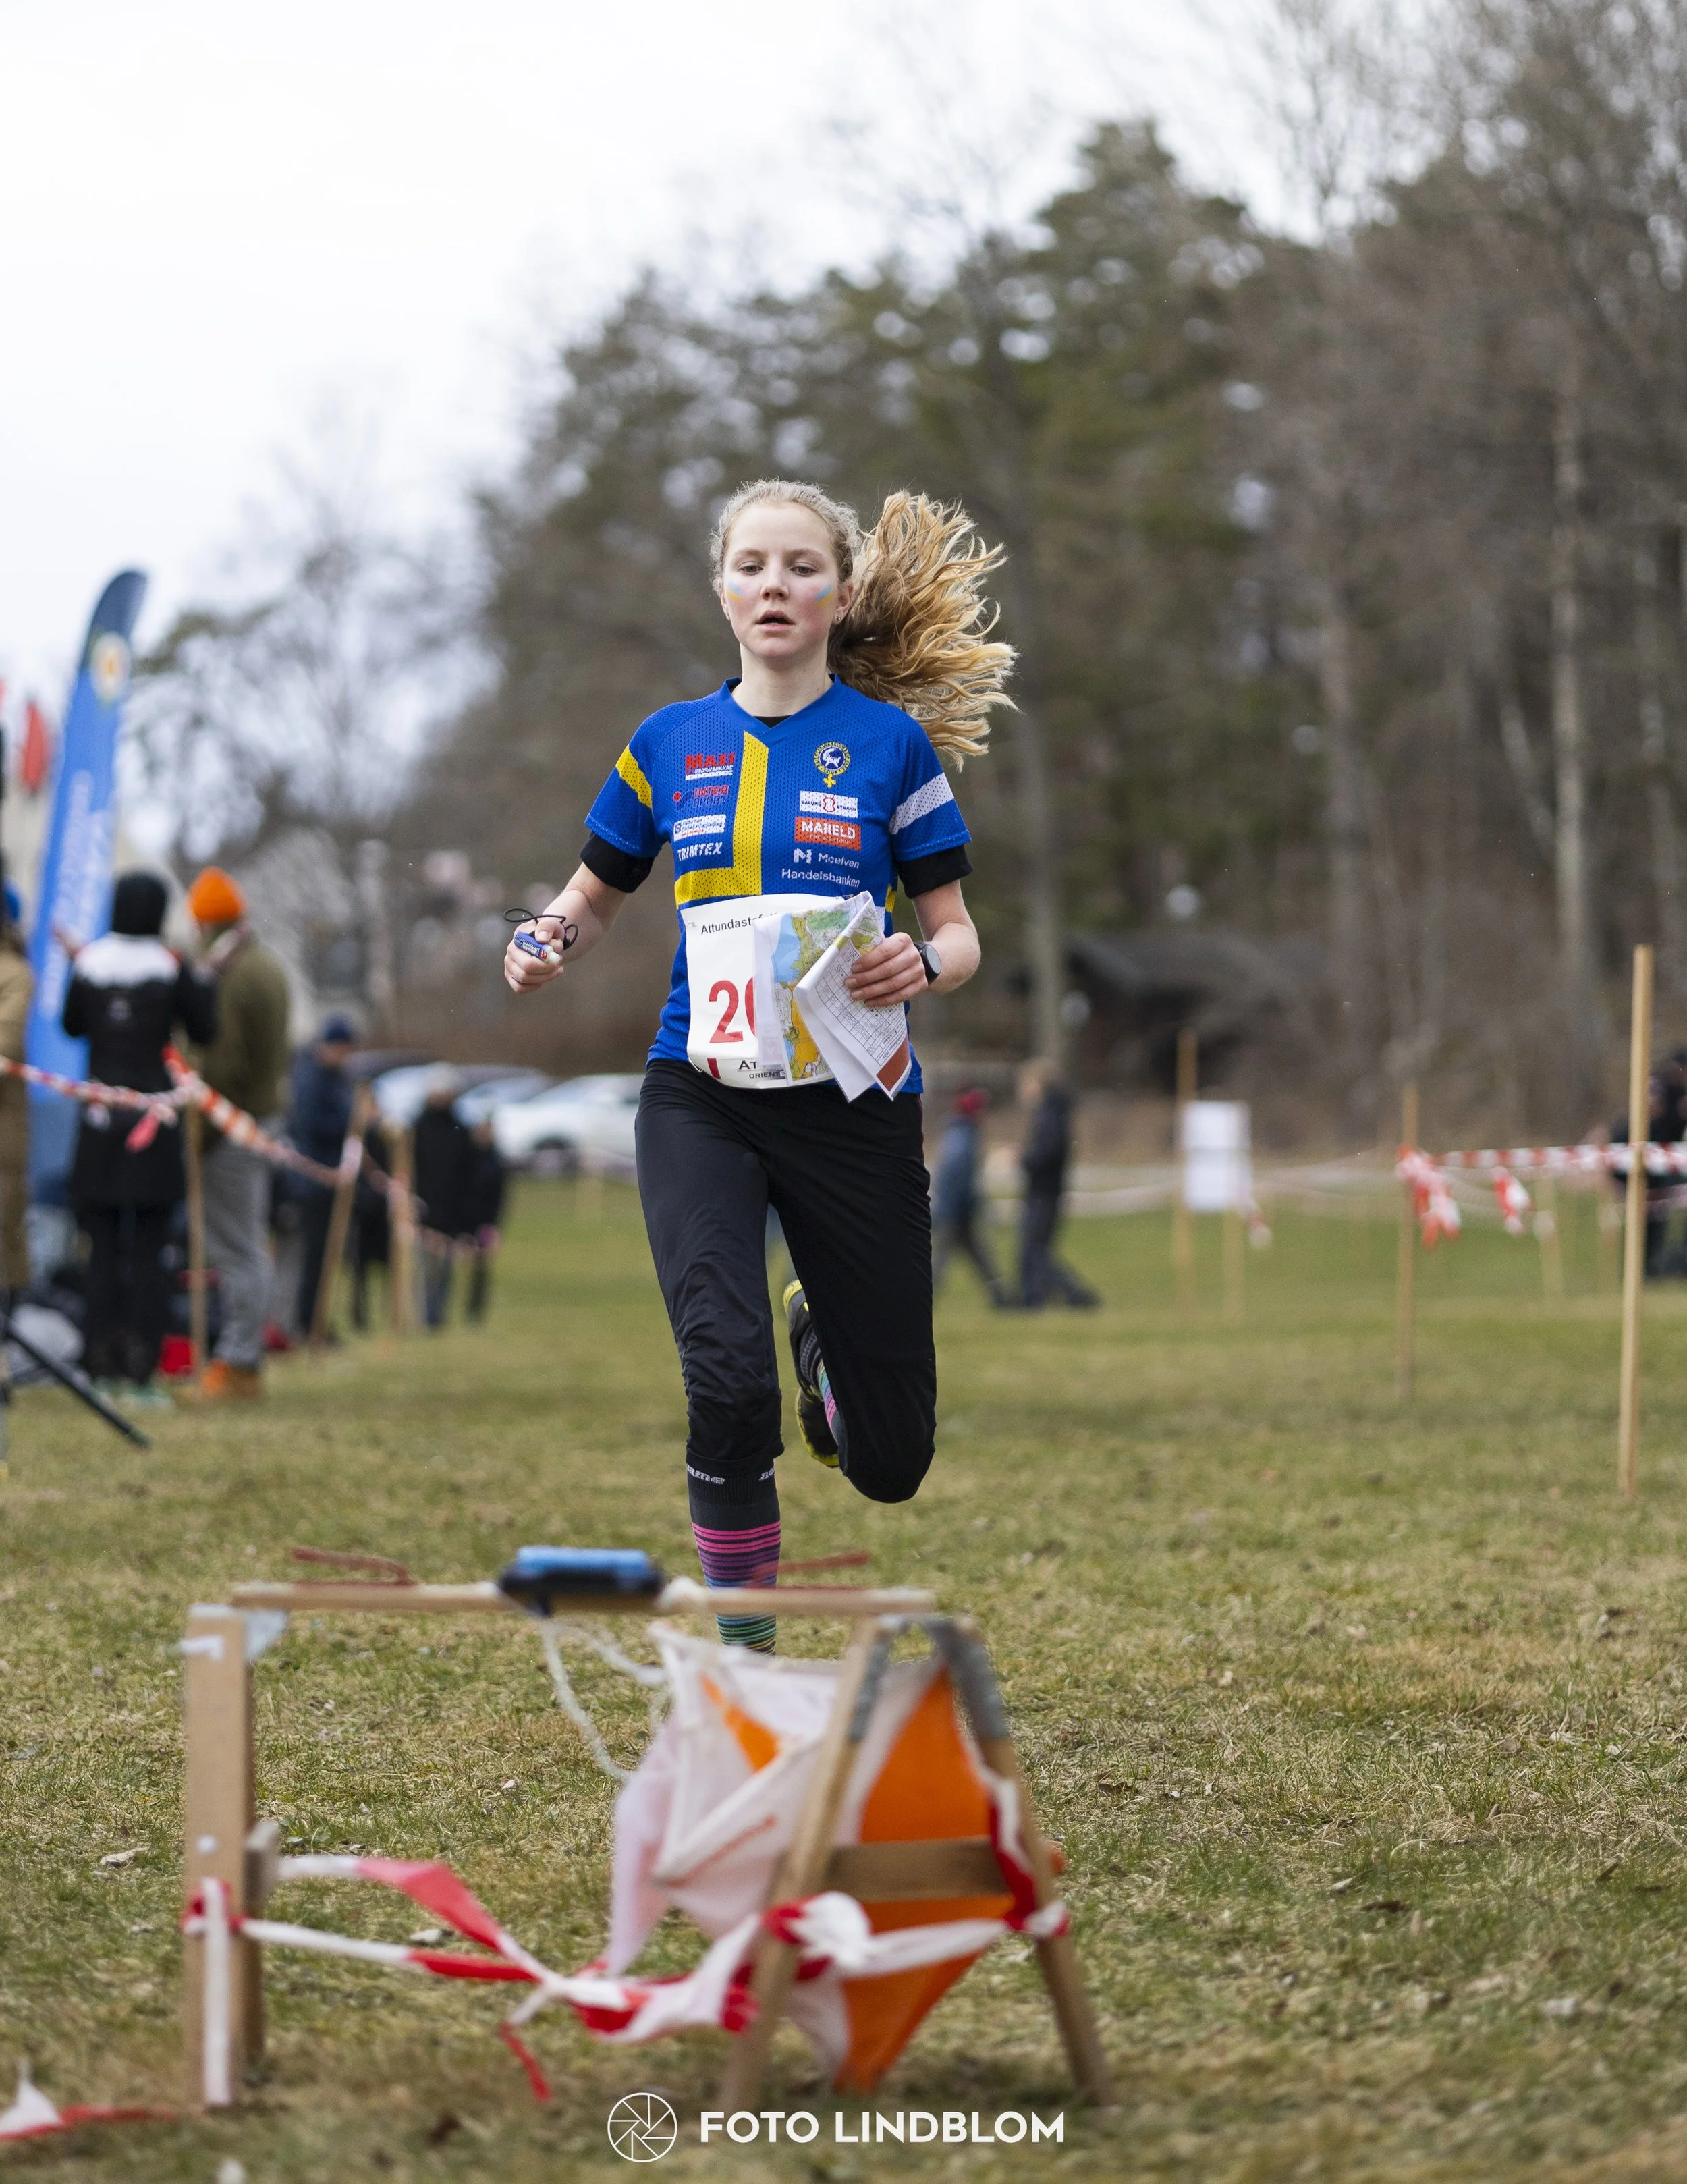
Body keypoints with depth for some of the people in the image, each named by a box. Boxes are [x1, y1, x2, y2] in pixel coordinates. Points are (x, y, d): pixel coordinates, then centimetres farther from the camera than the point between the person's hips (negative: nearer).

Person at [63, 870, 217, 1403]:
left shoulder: (88, 962, 0)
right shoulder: (172, 968, -6)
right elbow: (204, 1032, 2)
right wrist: (207, 984, 16)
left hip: (100, 1121, 2)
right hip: (155, 1123, -2)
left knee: (104, 1249, 7)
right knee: (149, 1250, 1)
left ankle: (103, 1368, 5)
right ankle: (142, 1372, -2)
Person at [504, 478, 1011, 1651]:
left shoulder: (889, 742, 0)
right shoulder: (671, 743, 7)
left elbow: (959, 936, 2)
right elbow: (598, 897, 19)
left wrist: (921, 964, -21)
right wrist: (546, 941, -3)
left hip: (850, 1101, 0)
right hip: (701, 1099, 1)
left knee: (889, 1461, 5)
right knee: (727, 1376, -23)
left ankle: (819, 1333, 42)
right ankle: (746, 1650, -3)